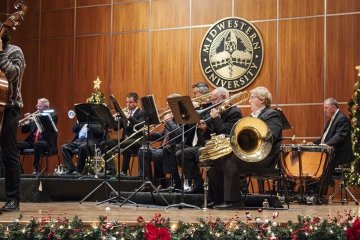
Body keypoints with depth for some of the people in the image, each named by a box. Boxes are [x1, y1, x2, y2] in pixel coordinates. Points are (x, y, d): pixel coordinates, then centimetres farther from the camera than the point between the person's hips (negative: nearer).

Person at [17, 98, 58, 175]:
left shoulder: (52, 114, 5)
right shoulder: (35, 115, 19)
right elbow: (23, 130, 17)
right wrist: (27, 121, -2)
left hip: (46, 142, -6)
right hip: (32, 141, 6)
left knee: (37, 144, -39)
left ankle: (36, 169, -32)